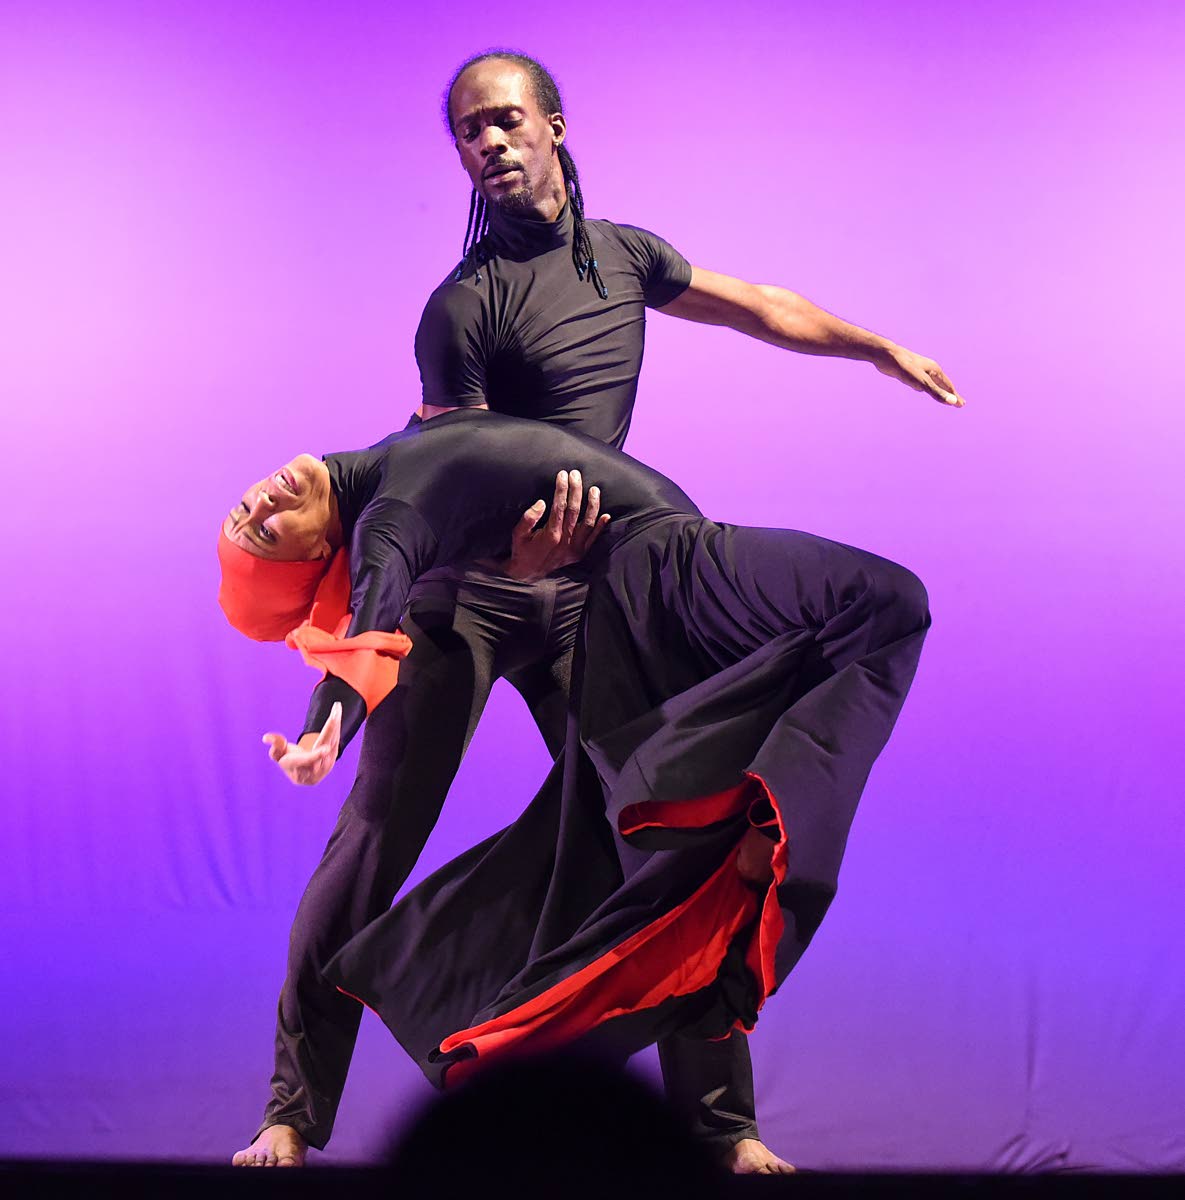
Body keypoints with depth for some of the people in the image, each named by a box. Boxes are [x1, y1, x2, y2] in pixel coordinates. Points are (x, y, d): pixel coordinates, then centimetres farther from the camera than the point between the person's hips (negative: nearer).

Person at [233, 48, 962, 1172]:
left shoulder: (623, 255, 10)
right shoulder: (465, 303, -8)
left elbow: (760, 308, 24)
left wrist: (878, 345, 33)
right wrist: (516, 531, -34)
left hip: (584, 595, 4)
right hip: (464, 589, -4)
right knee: (375, 838, -8)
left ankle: (722, 1121, 10)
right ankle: (293, 1116, 5)